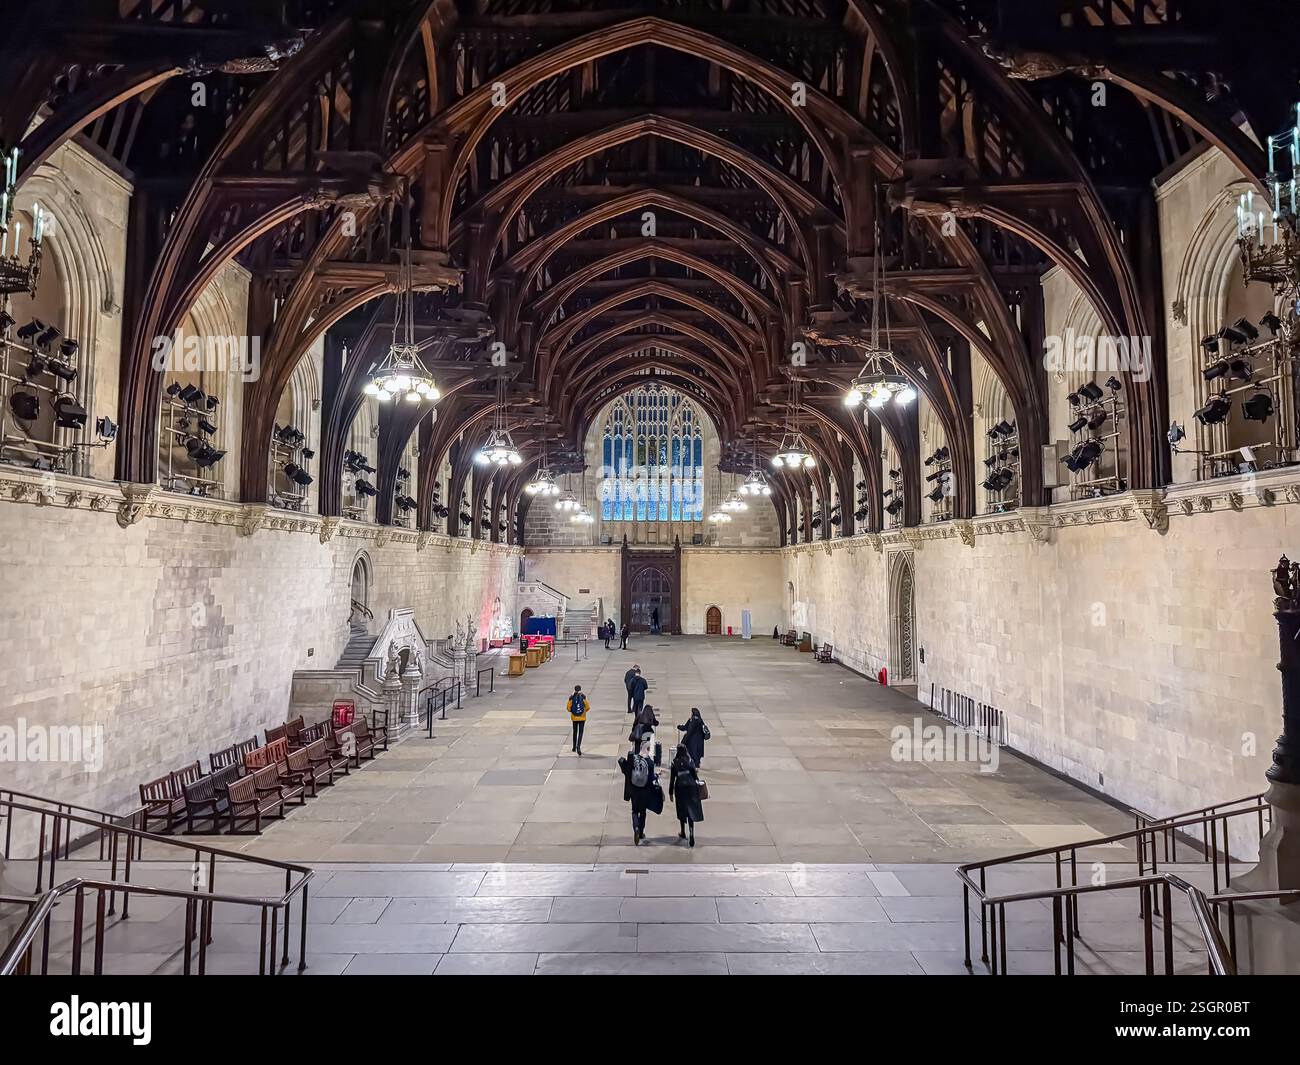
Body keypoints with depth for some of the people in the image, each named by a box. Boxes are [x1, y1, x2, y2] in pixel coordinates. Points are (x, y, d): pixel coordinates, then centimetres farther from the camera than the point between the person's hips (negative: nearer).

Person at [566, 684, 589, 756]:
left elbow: (568, 708, -6)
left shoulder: (571, 697, -5)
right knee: (580, 733, 0)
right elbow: (588, 707, -7)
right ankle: (578, 746, -21)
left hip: (574, 717, 2)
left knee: (575, 731, 19)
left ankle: (574, 747, 29)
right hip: (582, 717, -2)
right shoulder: (583, 697, -8)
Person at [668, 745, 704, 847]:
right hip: (691, 788, 0)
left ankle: (683, 833, 28)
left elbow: (672, 779, -2)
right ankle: (691, 833, -14)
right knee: (691, 810, 2)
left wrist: (671, 793, 5)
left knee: (682, 810, 16)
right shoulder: (690, 761, -4)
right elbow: (695, 775, -3)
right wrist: (698, 784, 10)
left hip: (680, 789, 0)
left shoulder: (675, 763, -4)